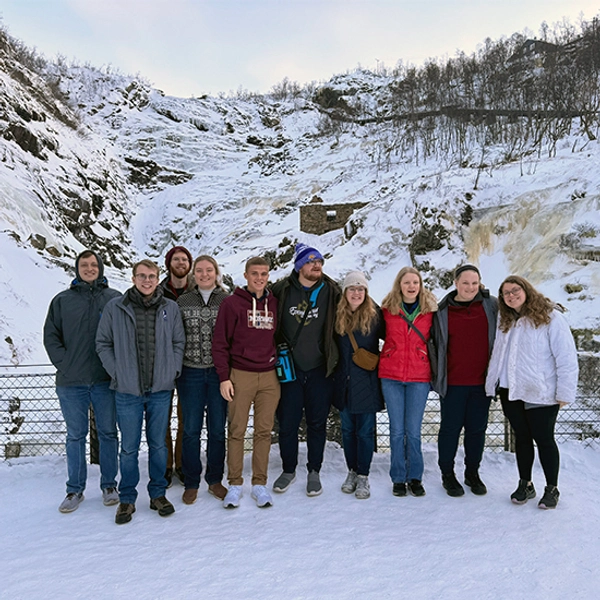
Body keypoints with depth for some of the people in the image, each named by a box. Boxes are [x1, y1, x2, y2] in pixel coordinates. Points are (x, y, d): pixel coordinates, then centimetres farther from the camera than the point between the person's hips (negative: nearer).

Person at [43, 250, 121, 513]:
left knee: (108, 433, 8)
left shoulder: (115, 299, 4)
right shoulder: (62, 300, 7)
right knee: (75, 435, 10)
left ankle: (109, 484, 22)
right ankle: (75, 489, 22)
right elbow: (51, 335, 7)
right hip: (71, 382, 1)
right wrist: (63, 364, -4)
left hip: (106, 380, -1)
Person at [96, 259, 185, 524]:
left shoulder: (170, 308, 3)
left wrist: (172, 370, -3)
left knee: (158, 444, 12)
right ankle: (127, 498, 23)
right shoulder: (115, 307, -1)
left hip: (161, 389, 1)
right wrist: (117, 372, -5)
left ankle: (158, 493, 27)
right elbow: (103, 343, 3)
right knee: (129, 447, 8)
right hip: (127, 390, -1)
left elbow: (179, 342, 8)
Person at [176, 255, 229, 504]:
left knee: (217, 428, 8)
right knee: (191, 429, 6)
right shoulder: (182, 302, 4)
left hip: (219, 372, 0)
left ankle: (215, 480, 25)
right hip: (190, 373, 0)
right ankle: (191, 483, 21)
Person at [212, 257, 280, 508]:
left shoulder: (274, 304, 9)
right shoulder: (232, 303, -2)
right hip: (240, 376, -3)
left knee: (264, 431, 7)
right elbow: (220, 342, -3)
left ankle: (260, 484, 18)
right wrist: (224, 377, -7)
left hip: (269, 376, 3)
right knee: (236, 431, 4)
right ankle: (235, 484, 16)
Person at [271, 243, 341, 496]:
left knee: (317, 423, 10)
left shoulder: (331, 292, 0)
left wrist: (335, 358, 5)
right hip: (289, 369, 0)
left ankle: (314, 472, 26)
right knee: (287, 423, 8)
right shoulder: (281, 290, -2)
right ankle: (288, 470, 28)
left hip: (319, 370, 0)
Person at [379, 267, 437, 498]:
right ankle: (398, 478, 19)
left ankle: (415, 477, 19)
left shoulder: (429, 309, 1)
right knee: (397, 430, 6)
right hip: (391, 376, 1)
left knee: (413, 431, 2)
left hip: (419, 377, 0)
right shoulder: (388, 309, 0)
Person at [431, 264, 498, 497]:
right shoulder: (443, 310, -2)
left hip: (481, 380, 2)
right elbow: (435, 342, 5)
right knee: (451, 427, 7)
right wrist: (437, 373, 2)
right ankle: (447, 474, 22)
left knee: (477, 427, 12)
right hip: (453, 381, -1)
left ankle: (472, 473, 29)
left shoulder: (491, 306, 0)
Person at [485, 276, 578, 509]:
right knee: (521, 437, 14)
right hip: (511, 392, 6)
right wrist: (493, 383, 8)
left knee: (543, 439, 5)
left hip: (541, 393, -5)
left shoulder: (550, 317, -9)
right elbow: (498, 354, 15)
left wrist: (565, 392, -12)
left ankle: (552, 488, 22)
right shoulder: (505, 321, 11)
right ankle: (525, 485, 28)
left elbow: (566, 357, -11)